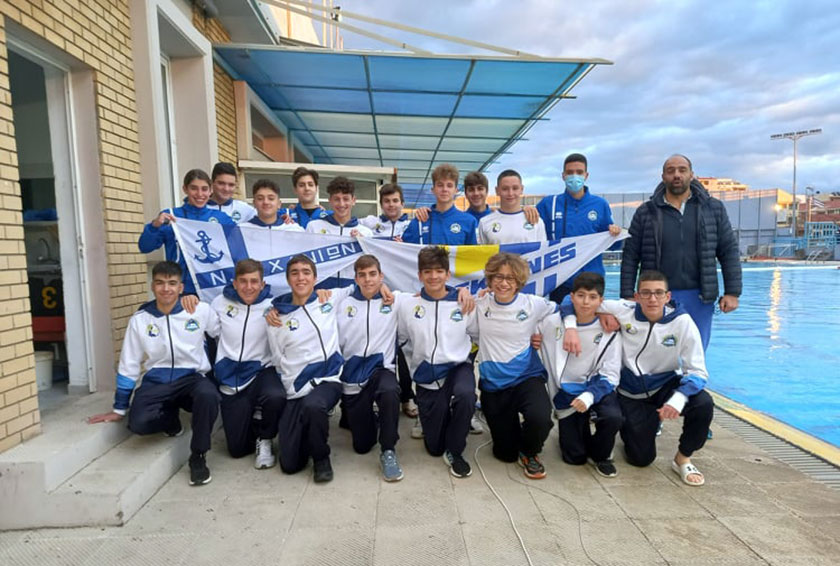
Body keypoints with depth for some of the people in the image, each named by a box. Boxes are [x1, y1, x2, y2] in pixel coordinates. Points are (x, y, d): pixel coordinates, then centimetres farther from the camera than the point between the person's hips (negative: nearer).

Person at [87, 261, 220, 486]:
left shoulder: (201, 311, -6)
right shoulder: (139, 320, 0)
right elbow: (128, 366, 8)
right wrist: (119, 409, 11)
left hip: (191, 378, -2)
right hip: (156, 382, 2)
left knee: (208, 395, -37)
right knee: (138, 423, -28)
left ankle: (198, 456, -13)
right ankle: (171, 419, 11)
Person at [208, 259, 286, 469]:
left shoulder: (271, 305, -5)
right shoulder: (221, 303, 2)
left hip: (261, 371, -2)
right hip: (231, 379, 2)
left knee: (275, 397, -39)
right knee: (237, 449, 3)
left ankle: (265, 439, -5)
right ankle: (251, 424, 41)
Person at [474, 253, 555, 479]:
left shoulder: (533, 304, -7)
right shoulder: (480, 303, -4)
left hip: (527, 377, -1)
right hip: (492, 384, 2)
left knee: (540, 418, -34)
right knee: (505, 454, 7)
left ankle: (529, 453, 3)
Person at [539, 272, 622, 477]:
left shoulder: (609, 330, -11)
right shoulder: (553, 323, -10)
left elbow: (610, 374, -12)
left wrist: (589, 396, -26)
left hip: (597, 387, 0)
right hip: (567, 392, 0)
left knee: (613, 417, -32)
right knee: (574, 457, -1)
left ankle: (600, 455, 1)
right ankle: (581, 427, 34)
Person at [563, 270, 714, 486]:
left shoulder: (682, 322, -18)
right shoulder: (623, 311, -18)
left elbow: (697, 371, -18)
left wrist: (678, 399, -37)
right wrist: (571, 326, -32)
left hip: (665, 385, 1)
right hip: (631, 393, 0)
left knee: (704, 403, -31)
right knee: (641, 458, -1)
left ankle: (682, 459, -5)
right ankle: (632, 427, 34)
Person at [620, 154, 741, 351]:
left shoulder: (714, 209, 6)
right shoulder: (646, 213, 2)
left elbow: (730, 252, 7)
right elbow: (630, 258, 1)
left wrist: (732, 292, 0)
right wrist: (627, 298, -4)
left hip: (699, 299, 1)